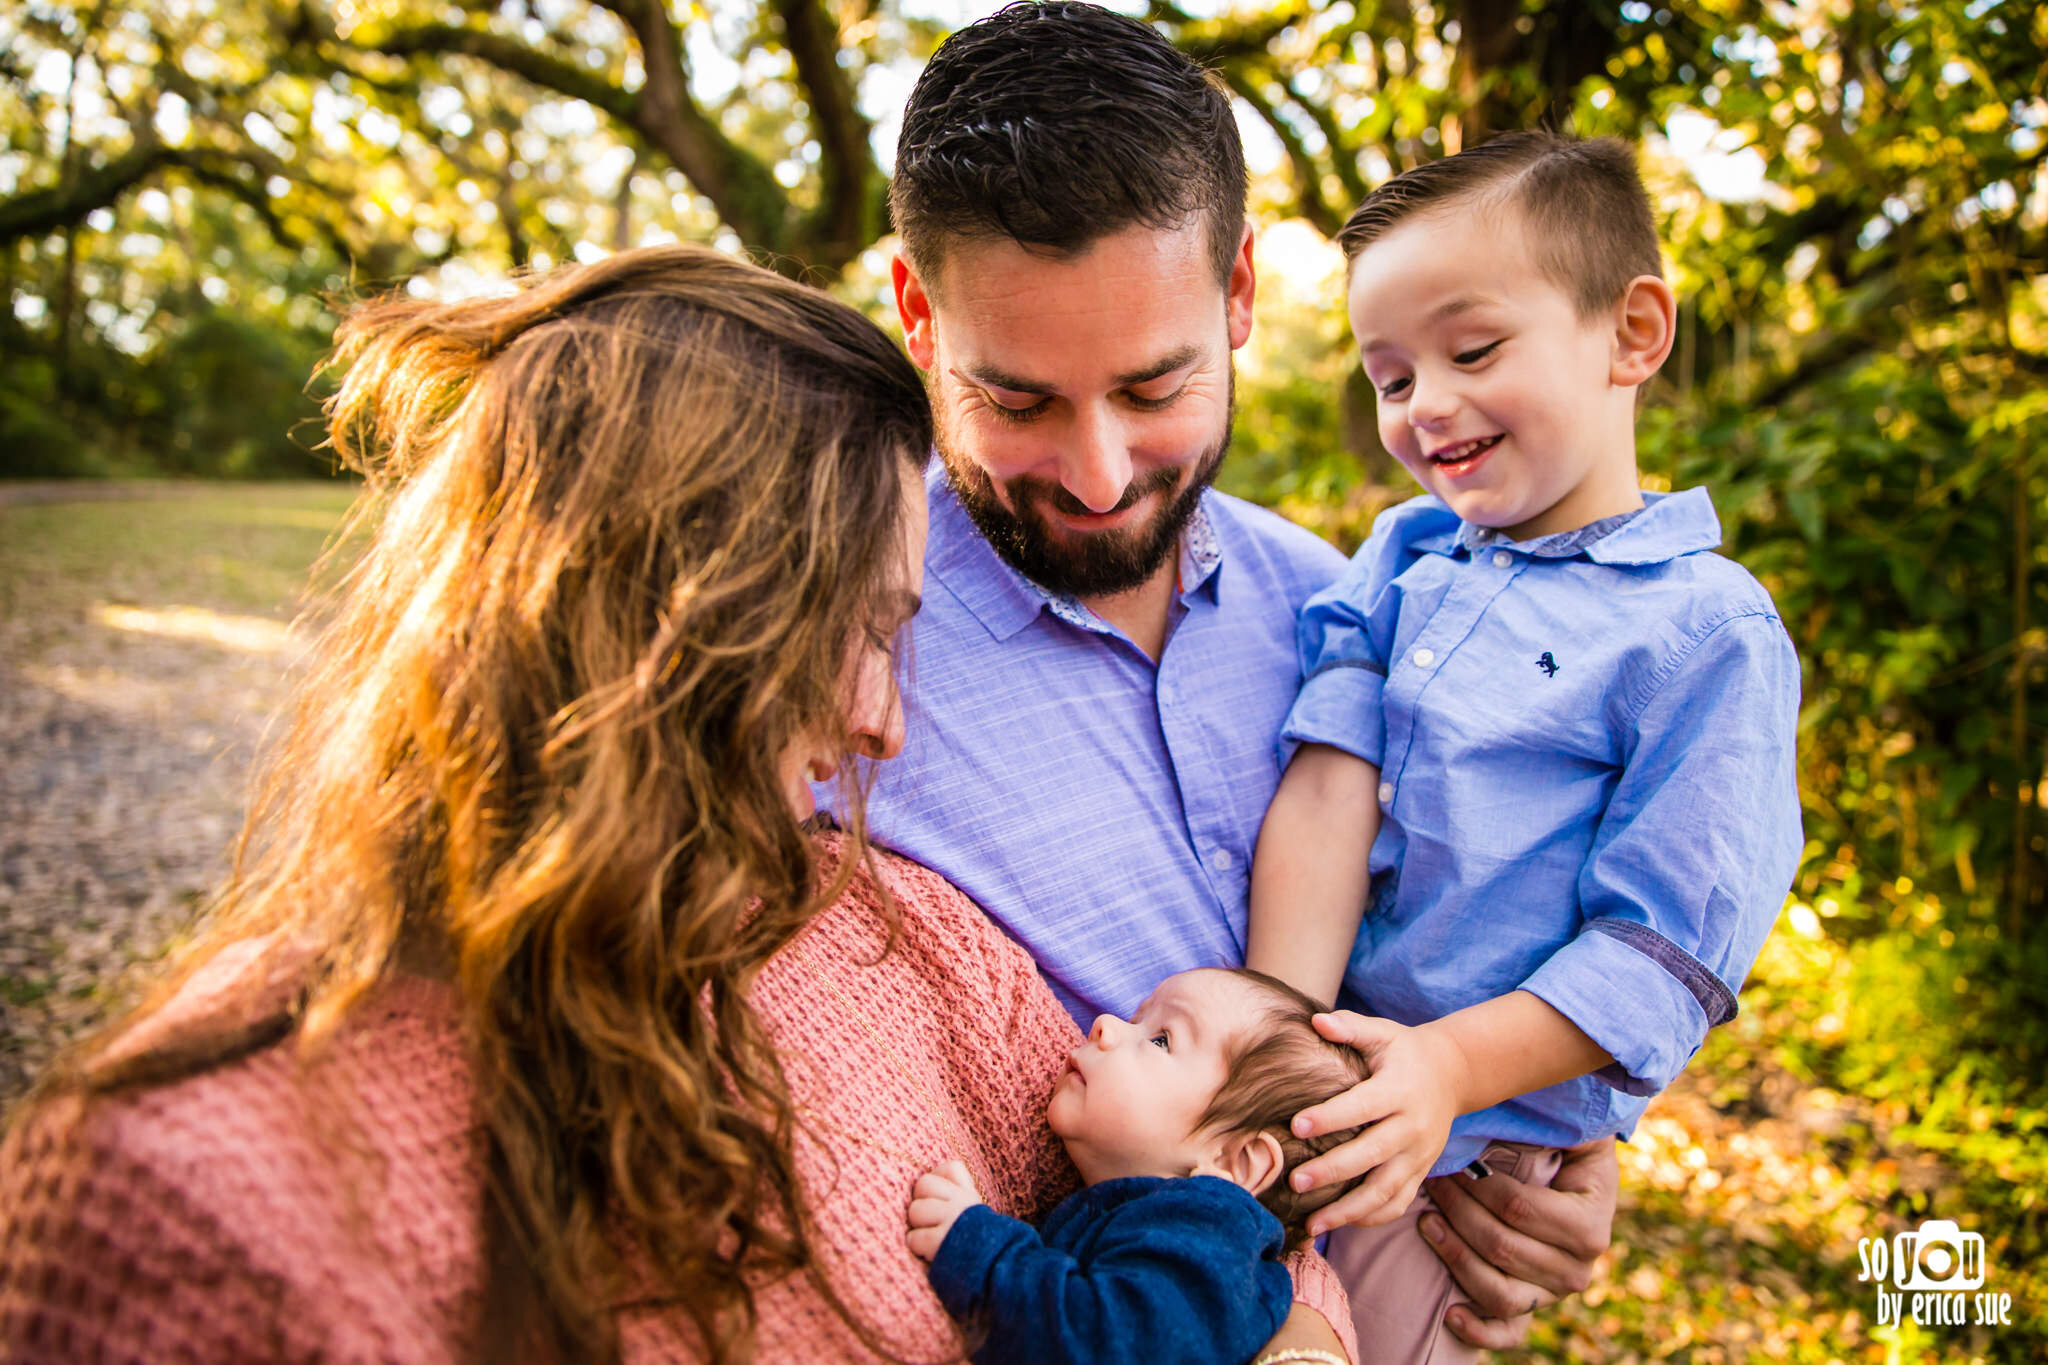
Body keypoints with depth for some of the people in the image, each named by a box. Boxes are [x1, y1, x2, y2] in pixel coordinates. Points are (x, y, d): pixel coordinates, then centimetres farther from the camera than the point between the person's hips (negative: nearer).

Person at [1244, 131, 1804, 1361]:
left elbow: (1668, 945, -13)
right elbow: (1327, 793, -5)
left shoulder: (1711, 632, -9)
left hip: (1463, 1152, -4)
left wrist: (1449, 1064, -24)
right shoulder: (1402, 558, 6)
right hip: (1319, 1087, 5)